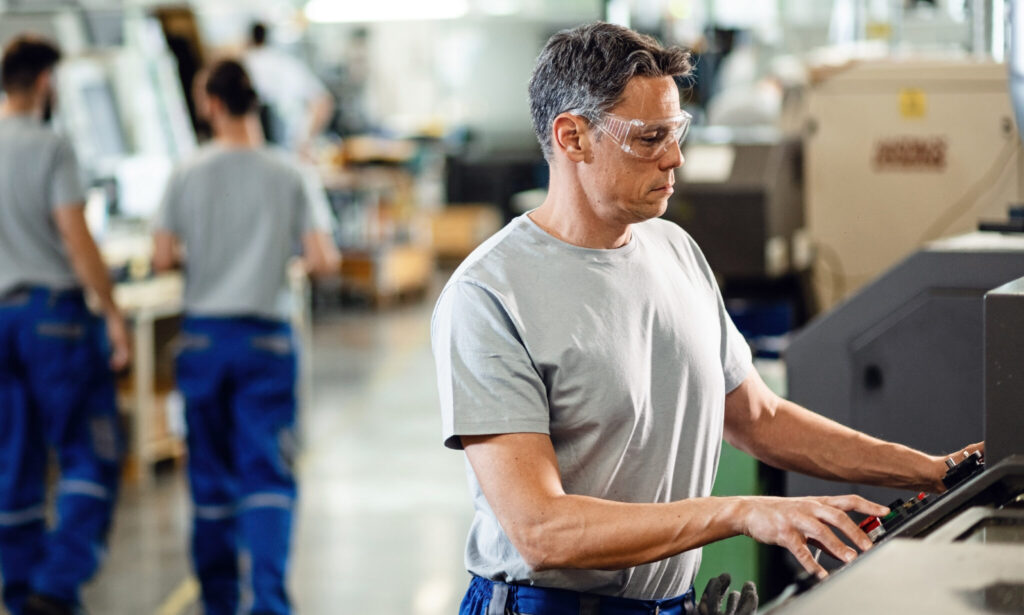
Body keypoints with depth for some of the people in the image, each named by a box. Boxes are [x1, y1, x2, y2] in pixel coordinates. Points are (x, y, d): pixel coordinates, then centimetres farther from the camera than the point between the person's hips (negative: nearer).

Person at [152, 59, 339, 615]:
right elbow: (324, 261, -11)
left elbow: (162, 258, -6)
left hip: (202, 334, 2)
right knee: (268, 474, -1)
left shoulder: (187, 176, -3)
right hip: (265, 338, -2)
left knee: (211, 475, 13)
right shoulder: (290, 176, -5)